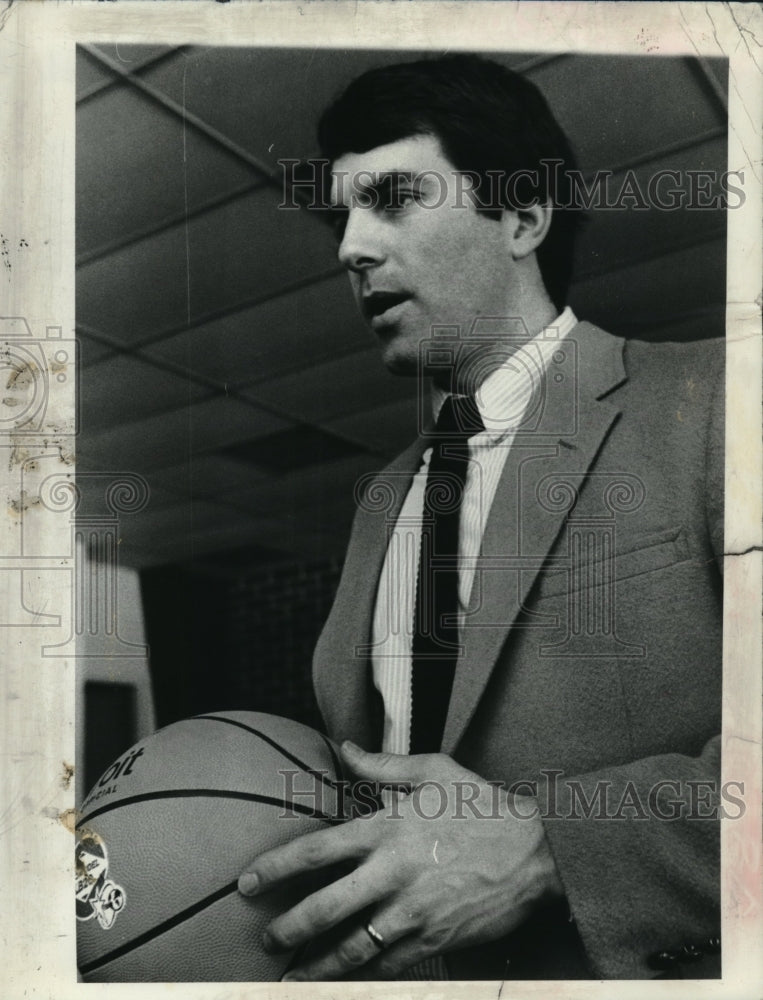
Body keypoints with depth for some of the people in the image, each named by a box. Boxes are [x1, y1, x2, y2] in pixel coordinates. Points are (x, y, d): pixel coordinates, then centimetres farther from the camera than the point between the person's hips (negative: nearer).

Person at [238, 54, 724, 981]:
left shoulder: (706, 400, -10)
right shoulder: (382, 498, 11)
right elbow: (364, 757, 13)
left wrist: (550, 844, -26)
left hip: (648, 963, -5)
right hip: (399, 958, 6)